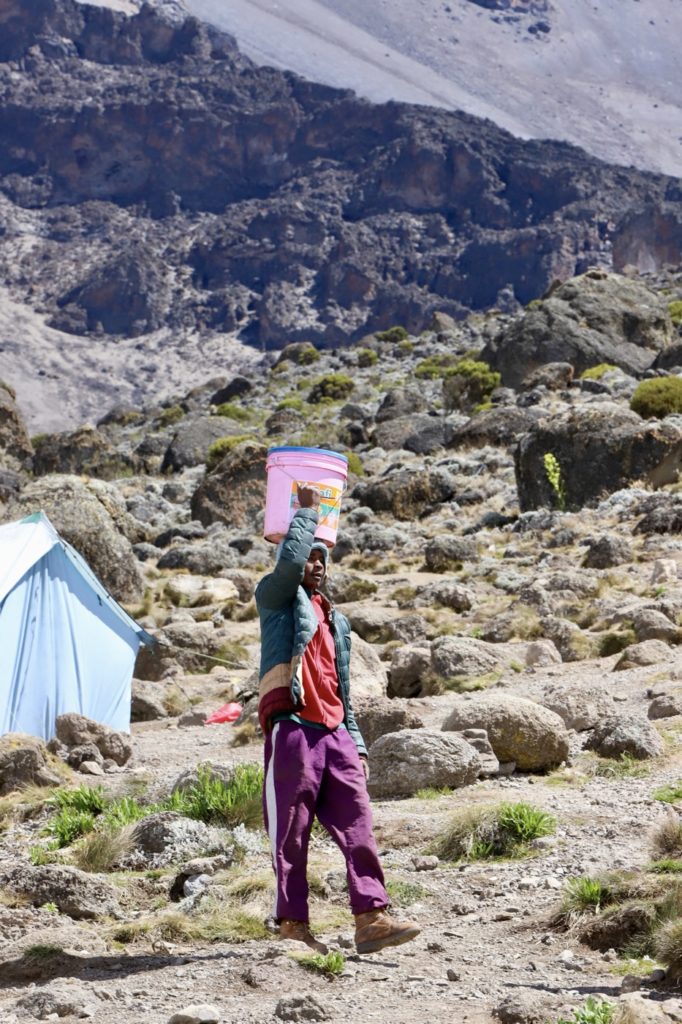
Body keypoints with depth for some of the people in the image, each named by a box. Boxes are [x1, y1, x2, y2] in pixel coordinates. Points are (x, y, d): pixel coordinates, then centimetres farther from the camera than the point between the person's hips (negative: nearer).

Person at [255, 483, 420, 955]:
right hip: (292, 729, -6)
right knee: (291, 832, -4)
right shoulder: (277, 599, 9)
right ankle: (292, 924, 0)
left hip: (335, 734, 6)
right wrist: (308, 511, 0)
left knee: (358, 826, -4)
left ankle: (371, 918, -8)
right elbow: (290, 561, -14)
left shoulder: (337, 621, 26)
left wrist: (357, 744, 18)